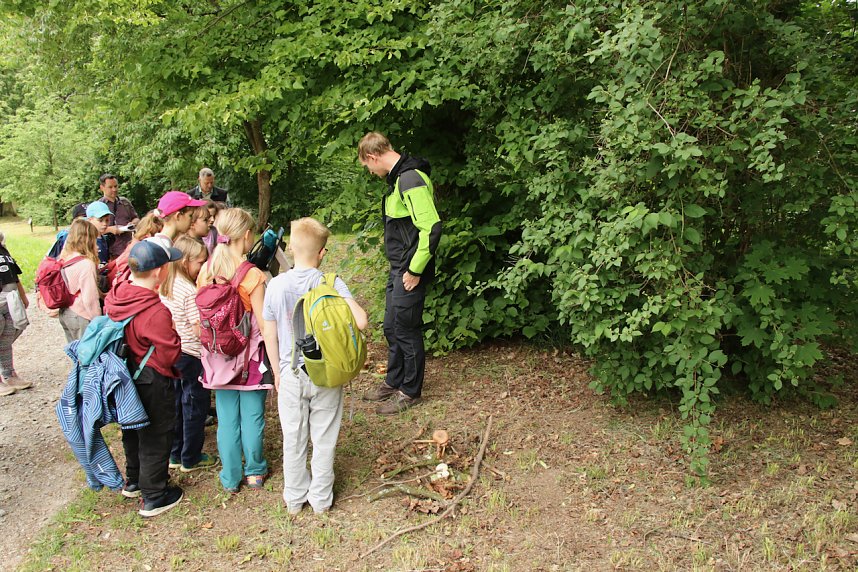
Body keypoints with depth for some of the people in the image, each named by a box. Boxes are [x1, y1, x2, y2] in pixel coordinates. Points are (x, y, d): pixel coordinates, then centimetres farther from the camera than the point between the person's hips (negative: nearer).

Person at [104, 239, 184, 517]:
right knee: (155, 437, 9)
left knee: (132, 430, 26)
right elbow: (170, 355, -23)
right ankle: (154, 498, 23)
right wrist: (176, 335, -7)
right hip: (152, 383, -8)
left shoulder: (115, 298, -6)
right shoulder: (156, 312, -31)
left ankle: (133, 481, 45)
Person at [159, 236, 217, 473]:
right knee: (196, 405, 6)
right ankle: (190, 459, 18)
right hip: (191, 355, -9)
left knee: (176, 402, 19)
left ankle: (175, 454, 30)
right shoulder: (190, 291, -22)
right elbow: (198, 329, -22)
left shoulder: (167, 286, 5)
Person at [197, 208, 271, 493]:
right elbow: (263, 324, -17)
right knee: (252, 415, 12)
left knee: (227, 418, 14)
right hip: (249, 356, -4)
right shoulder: (253, 275, -18)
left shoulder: (206, 270, -4)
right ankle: (254, 471, 27)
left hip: (219, 356, 4)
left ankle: (230, 478, 26)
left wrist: (209, 345, 16)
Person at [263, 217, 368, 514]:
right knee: (324, 439, 15)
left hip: (291, 374, 2)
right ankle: (321, 498, 28)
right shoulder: (331, 283, -14)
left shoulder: (276, 285, -7)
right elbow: (360, 321, -26)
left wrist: (277, 373, 12)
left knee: (293, 439, 17)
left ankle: (294, 498, 33)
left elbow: (270, 336, 0)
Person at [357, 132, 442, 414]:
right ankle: (394, 381, 36)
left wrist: (415, 270, -21)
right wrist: (401, 268, 15)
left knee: (406, 329, 2)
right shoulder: (398, 177, 11)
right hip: (398, 269, 10)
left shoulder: (411, 179, -21)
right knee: (392, 327, 19)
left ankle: (410, 391, 18)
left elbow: (432, 227, -27)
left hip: (410, 272, -10)